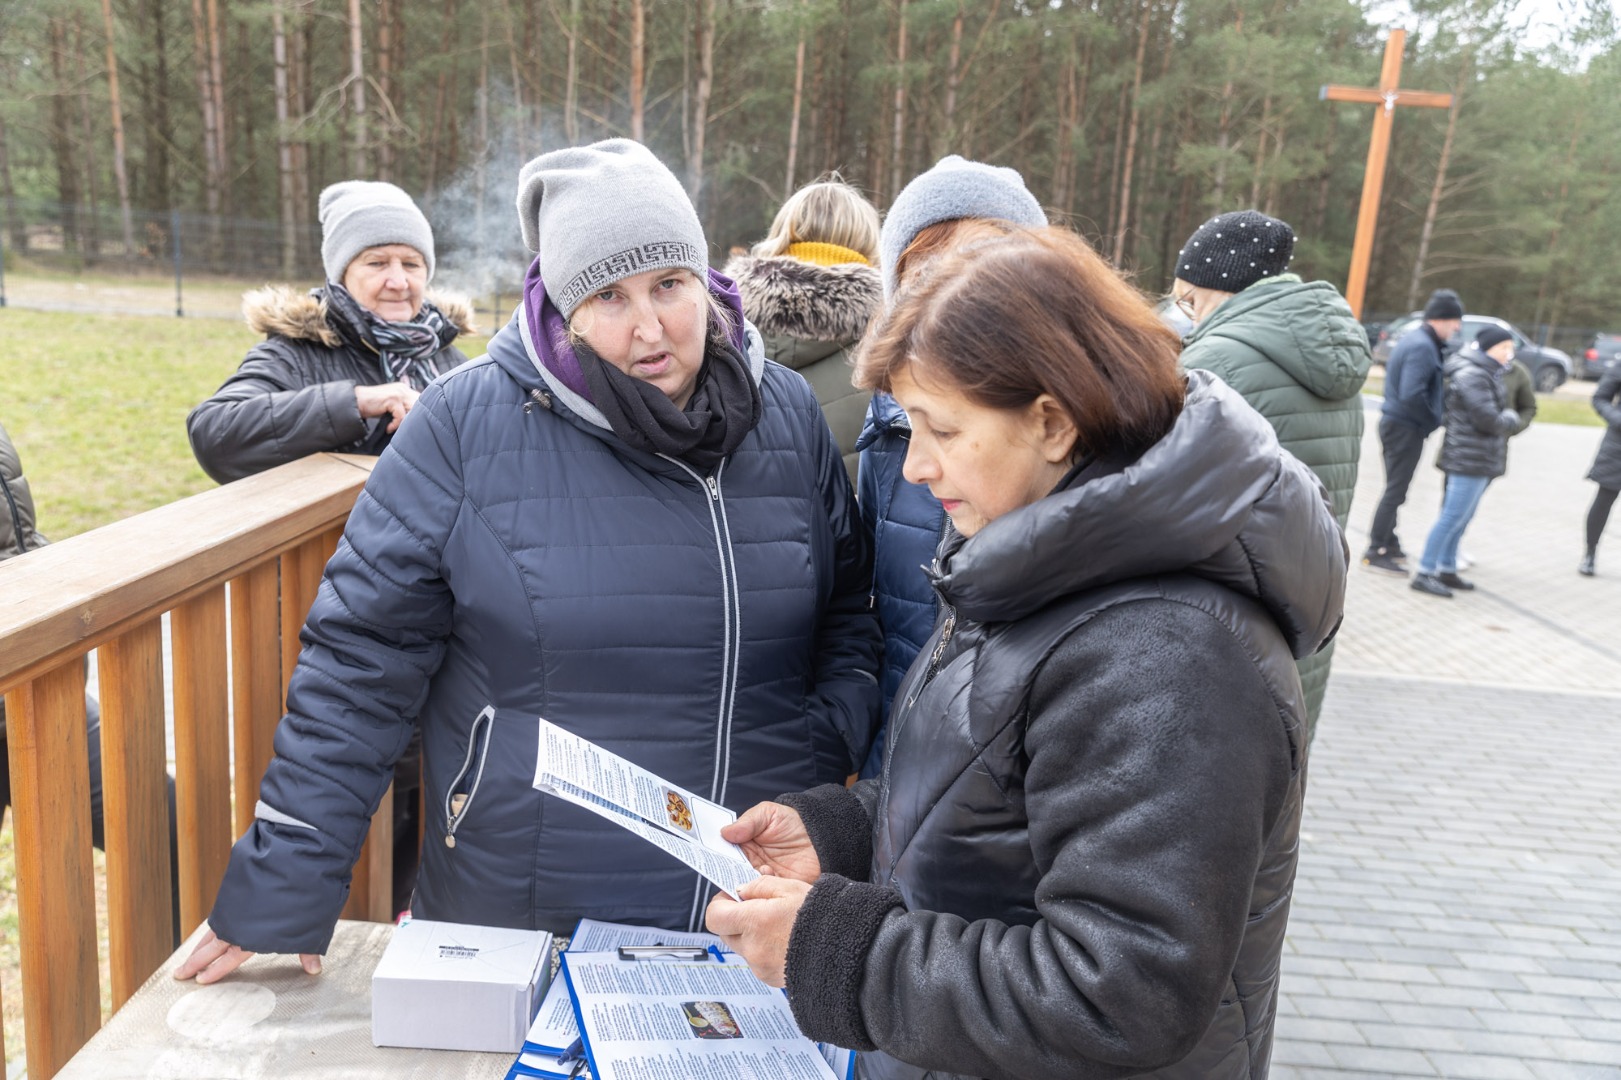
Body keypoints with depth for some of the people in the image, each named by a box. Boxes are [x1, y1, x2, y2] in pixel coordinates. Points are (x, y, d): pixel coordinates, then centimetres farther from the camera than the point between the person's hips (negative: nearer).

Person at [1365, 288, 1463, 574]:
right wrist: (1434, 421, -14)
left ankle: (1386, 542, 29)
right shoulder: (1423, 347, -19)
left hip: (1393, 421, 10)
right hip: (1406, 428, -10)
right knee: (1395, 490, -3)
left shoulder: (1412, 338, 12)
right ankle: (1376, 552, 2)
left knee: (1395, 488, 18)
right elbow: (1411, 395, -27)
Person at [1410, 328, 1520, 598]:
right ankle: (1424, 573, -6)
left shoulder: (1486, 373, 16)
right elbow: (1488, 419, -20)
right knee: (1453, 516, -9)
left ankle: (1447, 569, 22)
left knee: (1462, 517, 14)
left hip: (1479, 458, 10)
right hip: (1470, 457, -10)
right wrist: (1511, 417, -3)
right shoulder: (1472, 375, -16)